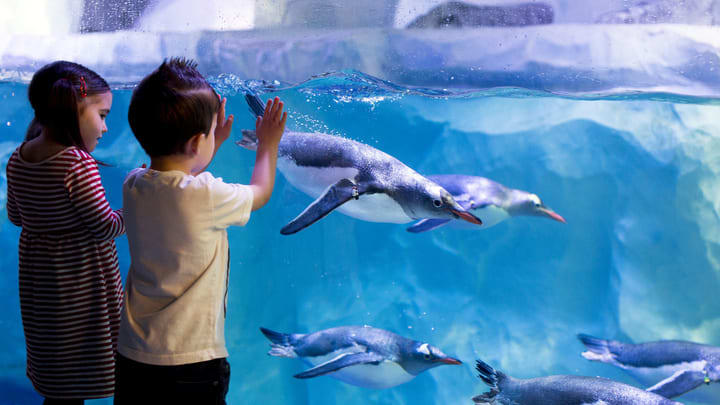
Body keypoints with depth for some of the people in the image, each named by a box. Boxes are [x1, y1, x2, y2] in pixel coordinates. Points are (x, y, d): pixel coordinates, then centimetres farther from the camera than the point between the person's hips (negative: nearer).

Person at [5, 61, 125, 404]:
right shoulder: (78, 164, -24)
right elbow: (105, 227, -21)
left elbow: (16, 217, 10)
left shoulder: (18, 160, -2)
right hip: (83, 283, -7)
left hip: (38, 283, 7)